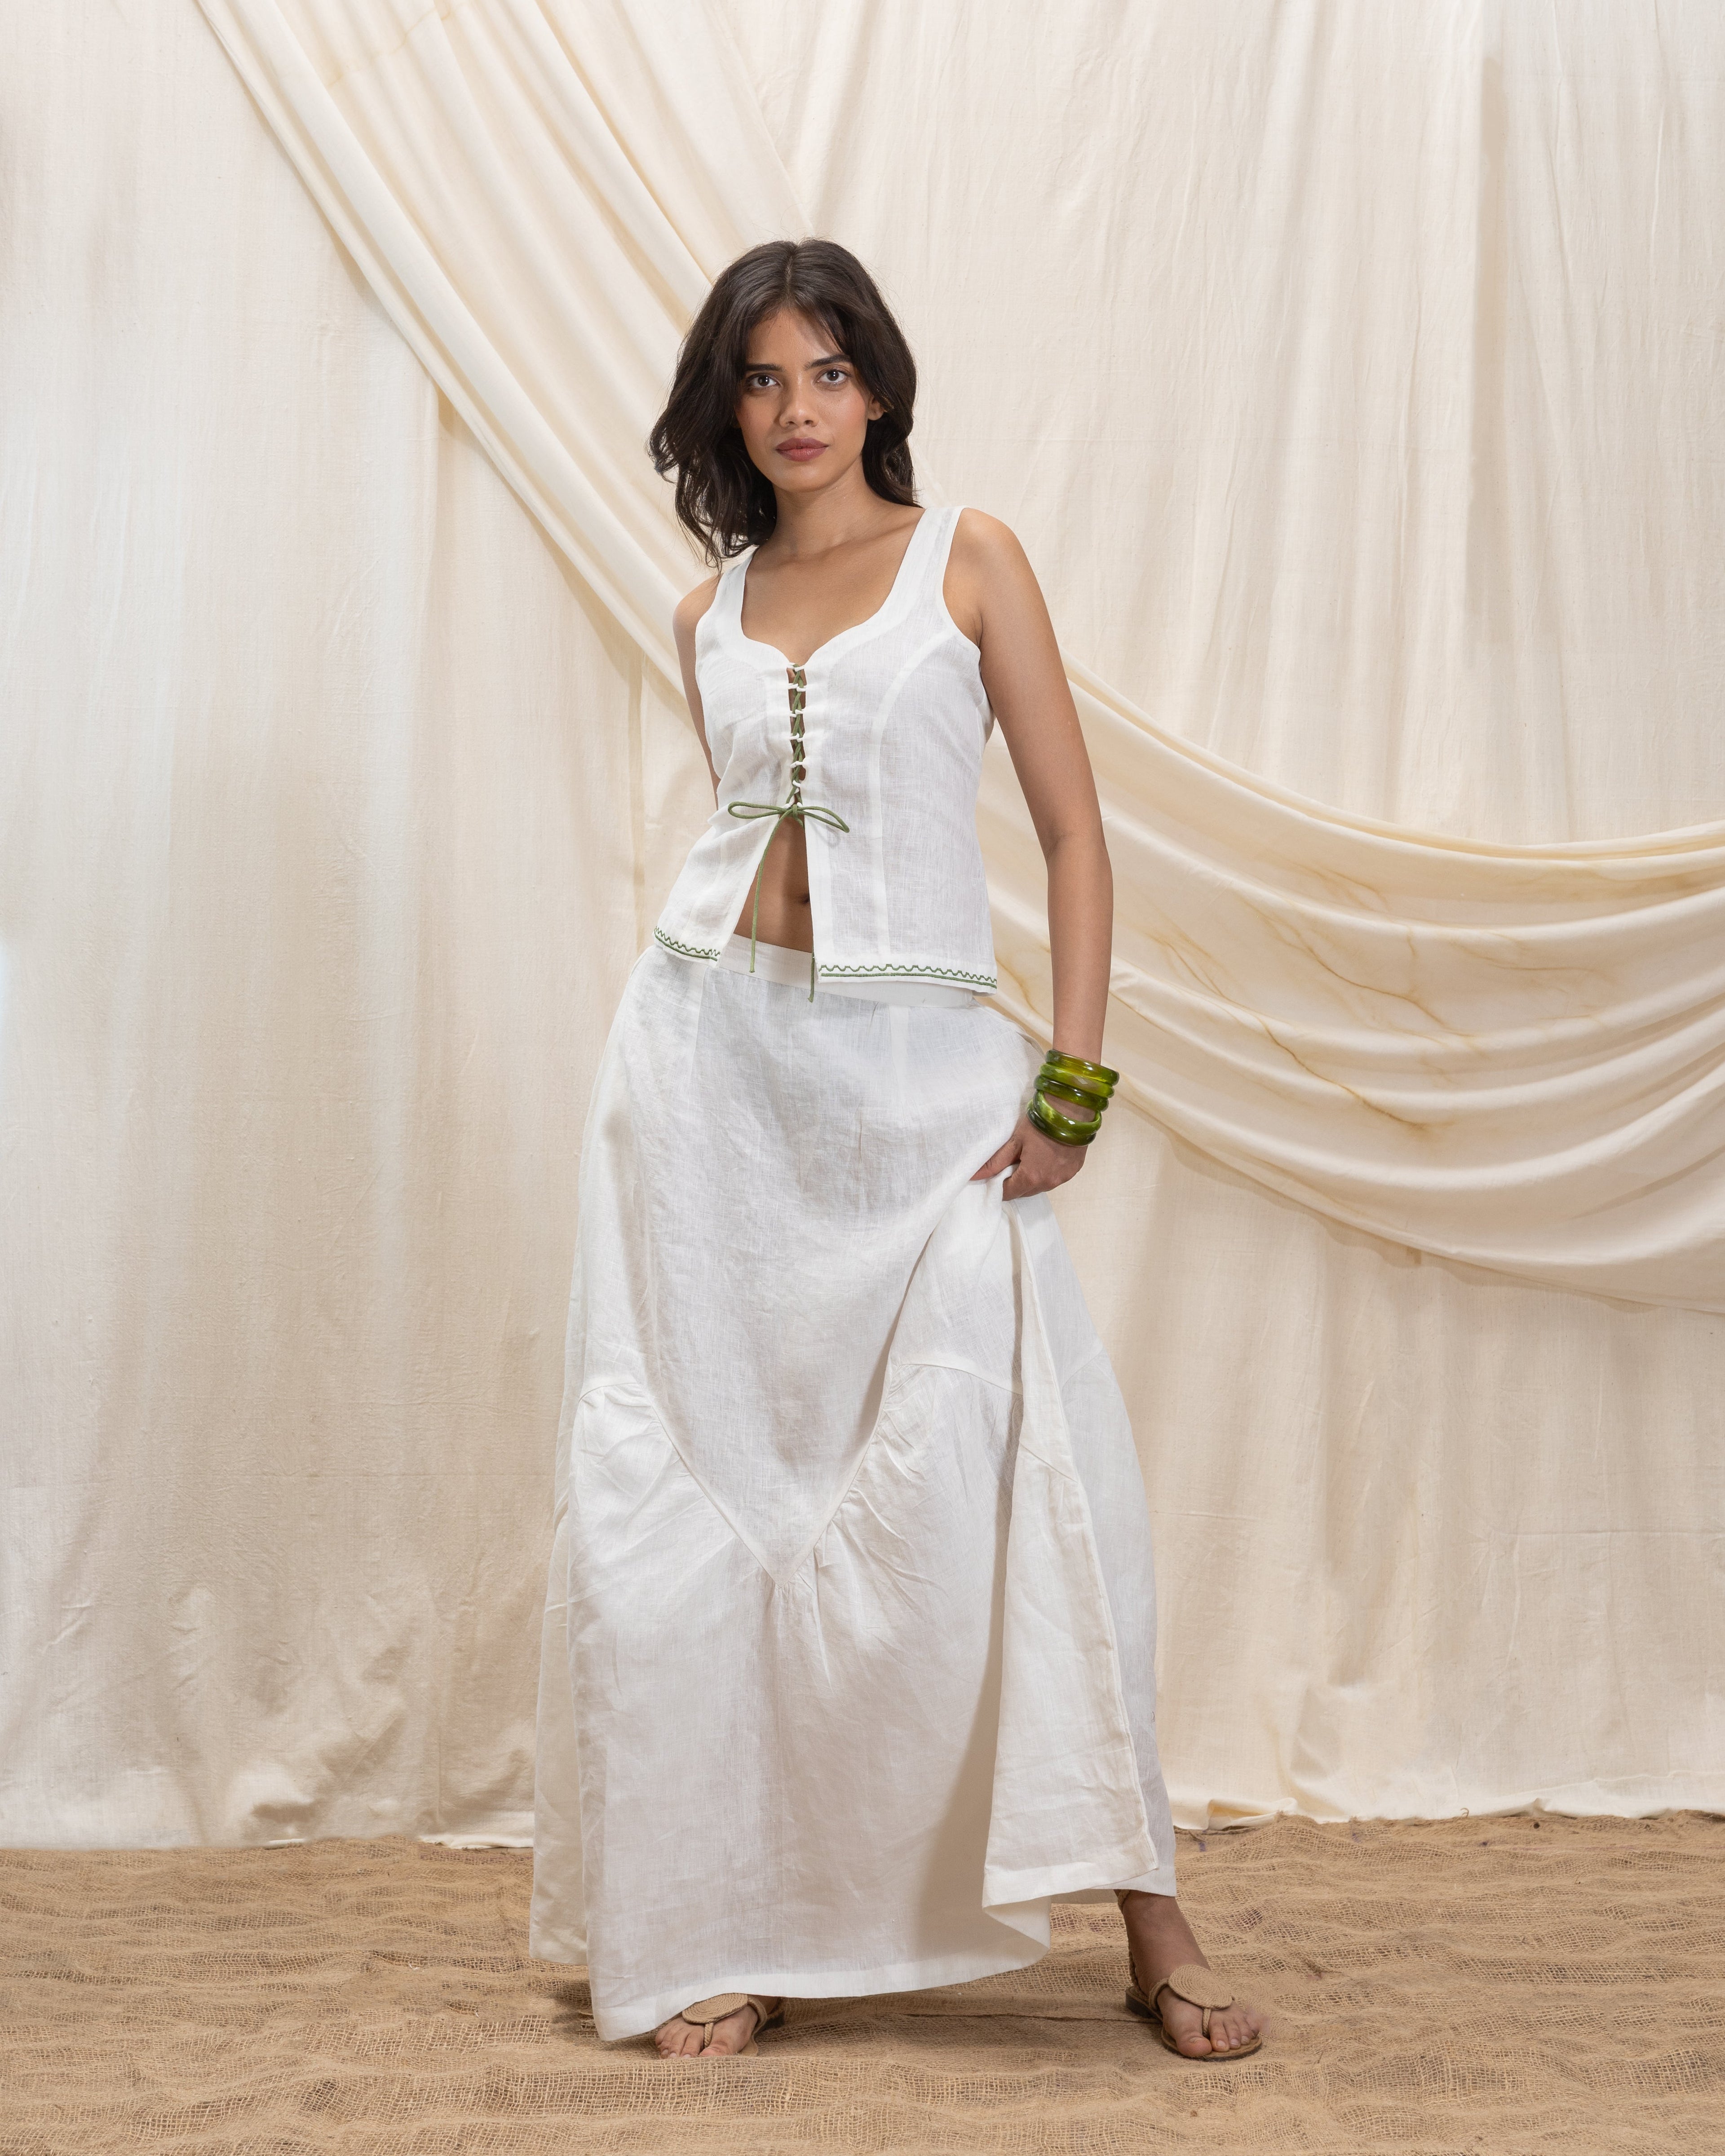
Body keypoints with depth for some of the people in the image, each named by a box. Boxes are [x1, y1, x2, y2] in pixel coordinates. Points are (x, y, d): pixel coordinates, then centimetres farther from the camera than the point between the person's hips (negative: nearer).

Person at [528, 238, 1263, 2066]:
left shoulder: (966, 561, 4)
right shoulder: (712, 613, 14)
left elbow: (1074, 831, -1)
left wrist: (1073, 1081, -9)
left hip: (913, 1062, -3)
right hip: (710, 1045, 4)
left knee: (1006, 1470, -11)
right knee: (697, 1473, 1)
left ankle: (1149, 1926, 1)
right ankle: (730, 1931, 13)